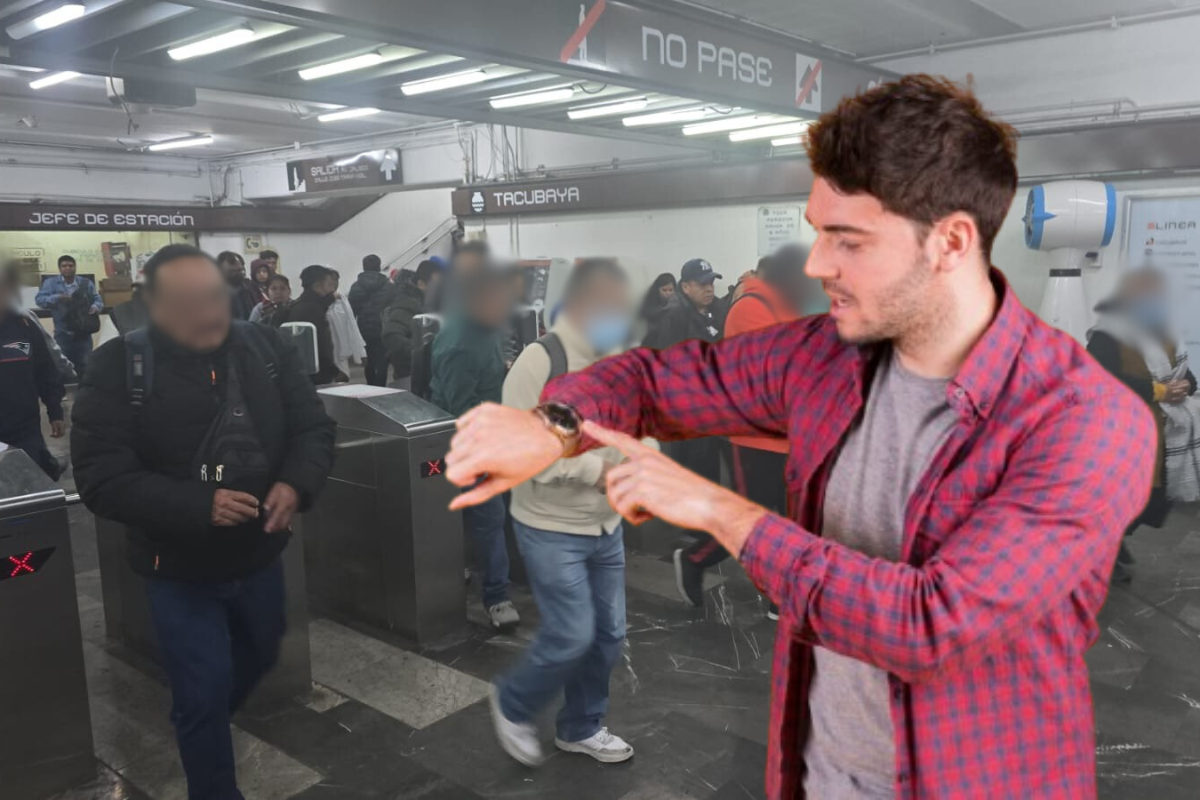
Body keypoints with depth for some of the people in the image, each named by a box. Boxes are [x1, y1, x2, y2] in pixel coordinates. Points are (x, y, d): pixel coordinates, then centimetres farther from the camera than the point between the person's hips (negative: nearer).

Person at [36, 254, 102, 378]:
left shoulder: (86, 283, 8)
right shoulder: (51, 282, 2)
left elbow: (98, 300, 8)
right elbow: (39, 300, -6)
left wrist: (95, 307, -16)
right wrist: (57, 298, -24)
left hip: (83, 333, 1)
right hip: (63, 334, -1)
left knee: (84, 367, 5)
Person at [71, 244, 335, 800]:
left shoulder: (265, 347, -7)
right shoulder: (119, 368, -17)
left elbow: (314, 428, -3)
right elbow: (101, 479, -20)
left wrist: (297, 483, -24)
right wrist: (198, 505, -32)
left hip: (260, 556, 5)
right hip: (179, 571, -4)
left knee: (258, 658, 26)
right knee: (203, 697, 4)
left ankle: (202, 728, 58)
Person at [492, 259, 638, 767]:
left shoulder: (617, 362, 5)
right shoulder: (539, 361, -17)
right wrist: (596, 470, -25)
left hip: (606, 526, 7)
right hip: (551, 530, -7)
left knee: (608, 634, 14)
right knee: (571, 637, -5)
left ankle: (580, 728, 35)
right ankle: (512, 706, 24)